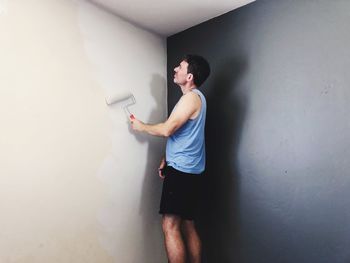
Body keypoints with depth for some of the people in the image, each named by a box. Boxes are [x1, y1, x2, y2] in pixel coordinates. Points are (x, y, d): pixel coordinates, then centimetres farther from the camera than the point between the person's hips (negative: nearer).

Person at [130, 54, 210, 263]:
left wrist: (142, 126, -1)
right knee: (188, 226, 13)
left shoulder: (192, 97, -11)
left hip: (181, 171, -10)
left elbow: (167, 129, -18)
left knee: (170, 227, -8)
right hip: (191, 171, 10)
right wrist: (167, 159, 16)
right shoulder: (195, 98, 20)